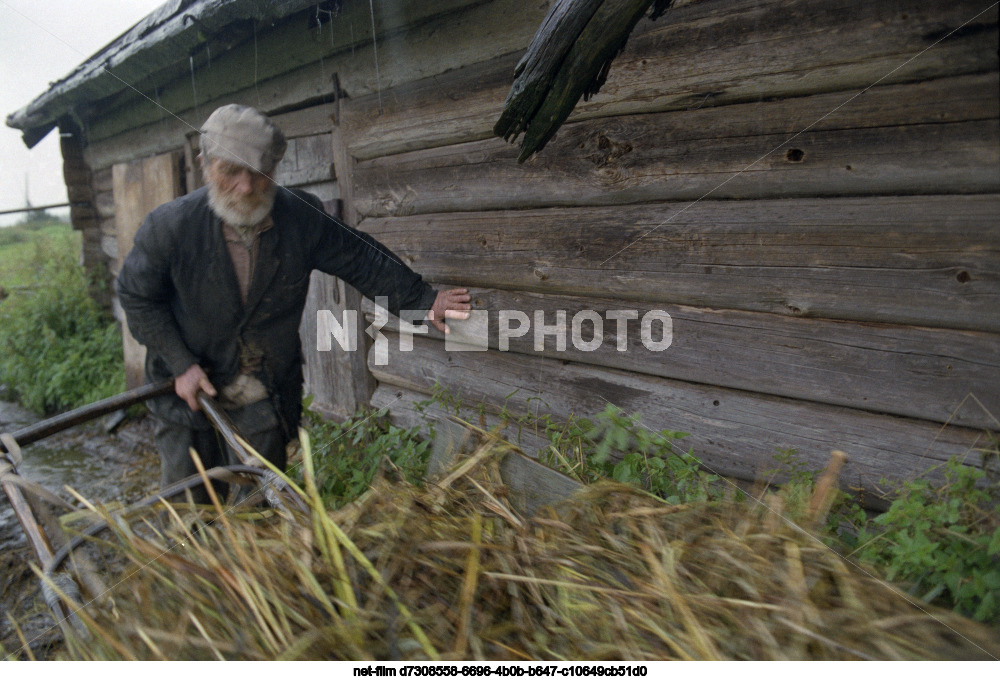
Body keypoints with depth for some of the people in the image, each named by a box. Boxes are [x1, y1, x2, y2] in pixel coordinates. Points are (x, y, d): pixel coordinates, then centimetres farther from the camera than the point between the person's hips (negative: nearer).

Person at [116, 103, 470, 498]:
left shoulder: (303, 218, -15)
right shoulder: (169, 226, -18)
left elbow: (361, 260, -4)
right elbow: (138, 298, -4)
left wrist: (423, 300, -11)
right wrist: (181, 364, -12)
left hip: (265, 398, 1)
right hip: (188, 390, 0)